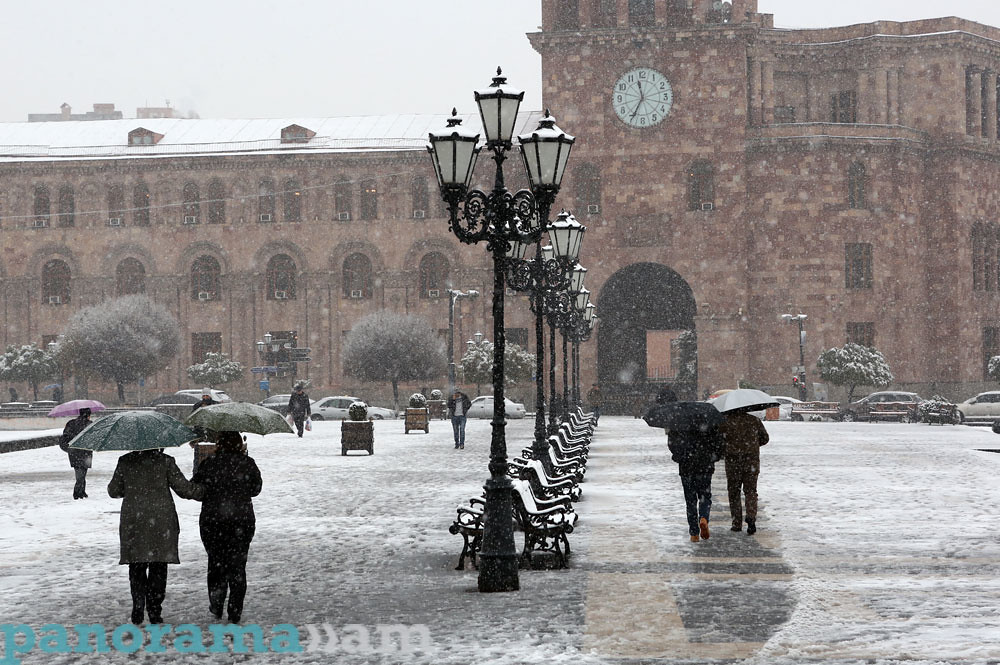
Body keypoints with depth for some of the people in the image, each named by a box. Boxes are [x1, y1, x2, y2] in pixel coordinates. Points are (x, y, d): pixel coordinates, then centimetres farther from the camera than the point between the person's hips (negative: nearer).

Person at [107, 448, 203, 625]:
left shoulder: (125, 462, 1)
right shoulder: (165, 461, -5)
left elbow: (114, 491, 10)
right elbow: (183, 488, -3)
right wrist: (203, 491, 15)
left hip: (133, 521, 1)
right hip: (161, 523, -1)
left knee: (136, 566, 10)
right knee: (158, 567, 6)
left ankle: (138, 605, -3)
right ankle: (154, 611, 4)